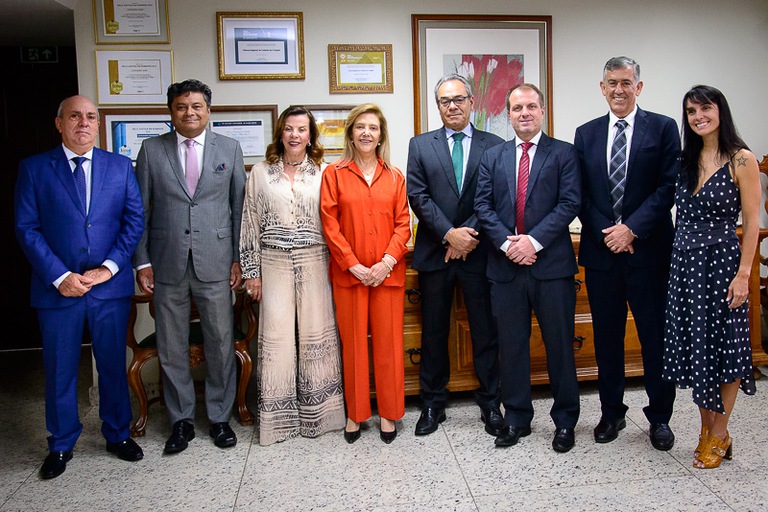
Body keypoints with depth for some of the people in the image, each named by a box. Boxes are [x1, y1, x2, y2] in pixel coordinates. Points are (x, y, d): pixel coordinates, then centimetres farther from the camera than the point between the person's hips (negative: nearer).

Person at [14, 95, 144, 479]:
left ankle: (118, 435, 30)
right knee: (59, 370, 10)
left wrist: (108, 267, -9)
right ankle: (61, 445, 29)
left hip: (111, 286, 1)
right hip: (57, 287, -1)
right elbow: (27, 229, -2)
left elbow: (134, 220, 1)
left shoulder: (120, 166, 5)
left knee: (114, 365, 11)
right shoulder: (34, 169, 2)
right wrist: (59, 276, -11)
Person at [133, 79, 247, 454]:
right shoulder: (152, 150, 5)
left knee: (221, 344, 6)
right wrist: (142, 261, -1)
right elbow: (140, 210, 5)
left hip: (215, 262, 0)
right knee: (171, 348, 9)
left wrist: (239, 258, 1)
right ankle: (181, 420, 26)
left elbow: (240, 207, 5)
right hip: (167, 264, 1)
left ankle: (220, 418, 24)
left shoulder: (229, 149, 5)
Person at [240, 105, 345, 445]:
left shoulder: (323, 173, 5)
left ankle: (317, 413, 20)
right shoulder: (260, 173, 6)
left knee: (317, 335, 4)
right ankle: (277, 417, 15)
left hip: (314, 264, 0)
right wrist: (251, 271, 2)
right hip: (275, 264, 0)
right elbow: (250, 224, 5)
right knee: (276, 337, 1)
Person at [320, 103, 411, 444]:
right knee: (353, 343, 6)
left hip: (388, 272, 1)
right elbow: (329, 224, -2)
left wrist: (387, 262, -10)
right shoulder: (334, 173, 4)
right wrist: (353, 265, -10)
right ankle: (355, 413, 20)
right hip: (349, 272, -1)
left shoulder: (394, 176, 9)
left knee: (388, 342, 5)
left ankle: (388, 413, 19)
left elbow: (403, 223, 4)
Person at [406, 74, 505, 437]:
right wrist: (449, 234, -13)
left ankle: (490, 404, 22)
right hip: (434, 254, 1)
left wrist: (469, 235, -13)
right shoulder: (420, 145, 8)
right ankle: (433, 404, 23)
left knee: (486, 332, 7)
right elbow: (418, 196, -2)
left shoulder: (494, 146, 6)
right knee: (434, 333, 9)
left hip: (479, 253, 0)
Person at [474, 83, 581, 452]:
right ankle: (517, 418, 24)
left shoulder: (564, 154, 4)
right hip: (505, 266, 3)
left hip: (551, 264, -2)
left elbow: (569, 203, -6)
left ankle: (565, 421, 22)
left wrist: (534, 241, -16)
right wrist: (506, 243, -11)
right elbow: (483, 205, 4)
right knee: (511, 346, 10)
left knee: (560, 345, 6)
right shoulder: (493, 156, 12)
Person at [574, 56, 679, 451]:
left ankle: (659, 416, 22)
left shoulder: (663, 128, 2)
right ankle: (611, 413, 25)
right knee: (607, 337, 10)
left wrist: (632, 228, -14)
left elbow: (668, 187, -5)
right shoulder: (586, 134, 10)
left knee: (655, 336, 6)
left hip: (649, 249, -2)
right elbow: (580, 194, 6)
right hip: (601, 251, 3)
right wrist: (607, 233, -7)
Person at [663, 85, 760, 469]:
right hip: (685, 262, 5)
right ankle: (706, 429, 25)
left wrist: (743, 274, -13)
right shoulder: (686, 160, 10)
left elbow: (751, 222, -8)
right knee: (694, 347, 10)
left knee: (724, 349, 4)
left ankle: (719, 435, 19)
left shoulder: (741, 160, -6)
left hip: (721, 262, -5)